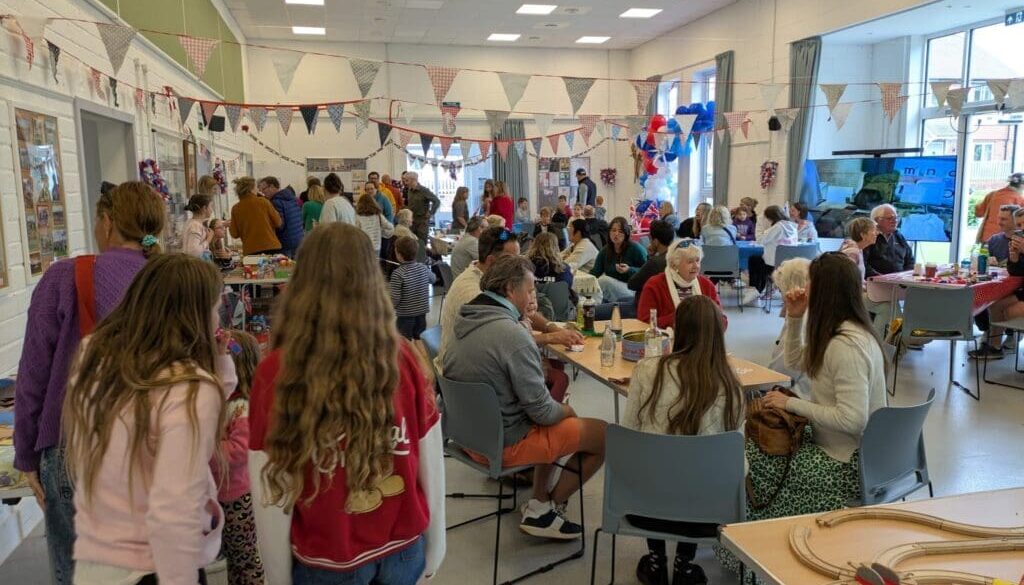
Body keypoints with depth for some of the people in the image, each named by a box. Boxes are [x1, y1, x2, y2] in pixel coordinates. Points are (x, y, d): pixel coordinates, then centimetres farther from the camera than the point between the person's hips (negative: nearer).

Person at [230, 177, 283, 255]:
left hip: (250, 251, 1)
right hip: (271, 247, -1)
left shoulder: (236, 208, 2)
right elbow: (278, 222, 3)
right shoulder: (263, 202, -1)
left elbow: (234, 234, 6)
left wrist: (230, 226, 26)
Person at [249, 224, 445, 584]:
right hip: (403, 548, 2)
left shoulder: (277, 371, -19)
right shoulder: (402, 357, -13)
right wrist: (434, 548, 10)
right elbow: (431, 464, -5)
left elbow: (272, 492, -13)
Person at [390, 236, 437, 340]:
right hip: (422, 312, 5)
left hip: (405, 315, -5)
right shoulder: (423, 268, -5)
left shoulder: (398, 274, -22)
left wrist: (392, 306, -1)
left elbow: (395, 297, -21)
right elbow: (432, 279, 17)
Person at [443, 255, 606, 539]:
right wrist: (565, 410, -1)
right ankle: (542, 513, 11)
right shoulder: (512, 335, -26)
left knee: (560, 418, 27)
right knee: (604, 434, 0)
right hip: (503, 443, -9)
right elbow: (541, 410, -21)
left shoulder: (464, 322, 2)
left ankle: (540, 501, 26)